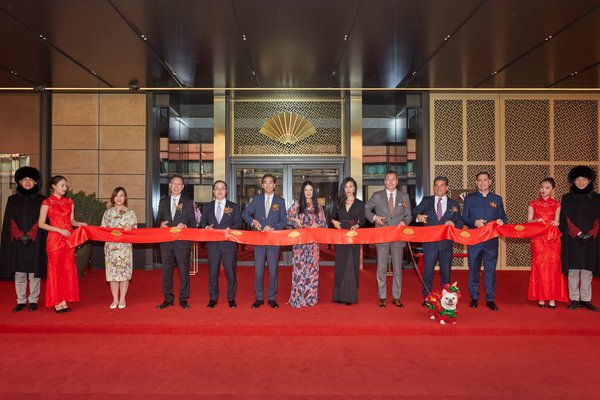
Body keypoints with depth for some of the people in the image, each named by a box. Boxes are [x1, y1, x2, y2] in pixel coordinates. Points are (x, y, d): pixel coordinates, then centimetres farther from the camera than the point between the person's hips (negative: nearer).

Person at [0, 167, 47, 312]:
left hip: (35, 242, -2)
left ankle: (33, 300, 10)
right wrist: (20, 235, -10)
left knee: (34, 272, 1)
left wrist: (30, 235, -12)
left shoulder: (41, 200, 4)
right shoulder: (13, 200, 9)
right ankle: (21, 301, 12)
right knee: (19, 272, 4)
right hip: (17, 242, 2)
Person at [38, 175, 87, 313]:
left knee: (68, 270, 5)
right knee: (55, 270, 2)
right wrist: (60, 230, -16)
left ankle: (64, 301, 14)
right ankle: (56, 303, 10)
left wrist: (79, 224, -4)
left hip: (68, 239, 5)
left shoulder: (69, 202, 10)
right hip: (55, 240, -5)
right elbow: (41, 224, -7)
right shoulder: (47, 203, -5)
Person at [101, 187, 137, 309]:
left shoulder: (130, 212, 6)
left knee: (124, 272, -1)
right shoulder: (107, 213, 10)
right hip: (110, 246, 1)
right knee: (112, 272, 2)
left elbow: (135, 229, 5)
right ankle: (115, 299, 12)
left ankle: (122, 299, 10)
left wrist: (129, 229, -16)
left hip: (125, 246, -1)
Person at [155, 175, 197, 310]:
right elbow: (157, 220, 13)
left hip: (182, 242, -3)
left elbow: (193, 223, 2)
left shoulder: (188, 202, 5)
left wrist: (185, 226, -19)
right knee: (166, 271, 7)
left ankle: (183, 299, 12)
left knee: (184, 271, 2)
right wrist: (161, 224, -9)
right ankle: (168, 299, 18)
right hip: (166, 242, 3)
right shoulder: (163, 202, 12)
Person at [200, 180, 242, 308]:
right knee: (212, 272, 6)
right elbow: (202, 222, 11)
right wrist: (206, 227, -11)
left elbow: (238, 223, 3)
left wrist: (230, 229, -16)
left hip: (229, 243, -2)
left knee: (230, 272, 2)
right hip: (212, 244, 2)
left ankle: (231, 298, 15)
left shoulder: (234, 207, 7)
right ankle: (213, 298, 18)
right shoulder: (207, 207, 12)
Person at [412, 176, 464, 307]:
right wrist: (418, 216, -16)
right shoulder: (426, 201, 7)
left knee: (446, 271, 9)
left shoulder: (454, 204, 8)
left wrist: (453, 223, -16)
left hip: (446, 243, 1)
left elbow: (460, 223, 5)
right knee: (428, 271, 3)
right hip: (429, 243, -1)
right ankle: (427, 297, 14)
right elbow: (414, 212, 6)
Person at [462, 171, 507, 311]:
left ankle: (490, 299, 12)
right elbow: (464, 218, 4)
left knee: (490, 269, 2)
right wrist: (475, 222, -15)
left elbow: (503, 217, 11)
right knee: (474, 269, 6)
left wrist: (501, 221, -12)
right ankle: (474, 297, 18)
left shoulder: (497, 199, 11)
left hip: (491, 240, 1)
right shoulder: (469, 198, 7)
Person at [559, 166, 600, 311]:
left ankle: (586, 299, 12)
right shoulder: (567, 198, 3)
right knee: (573, 271, 0)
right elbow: (565, 220, -2)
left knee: (587, 271, 4)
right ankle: (574, 299, 7)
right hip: (572, 240, -1)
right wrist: (578, 233, -13)